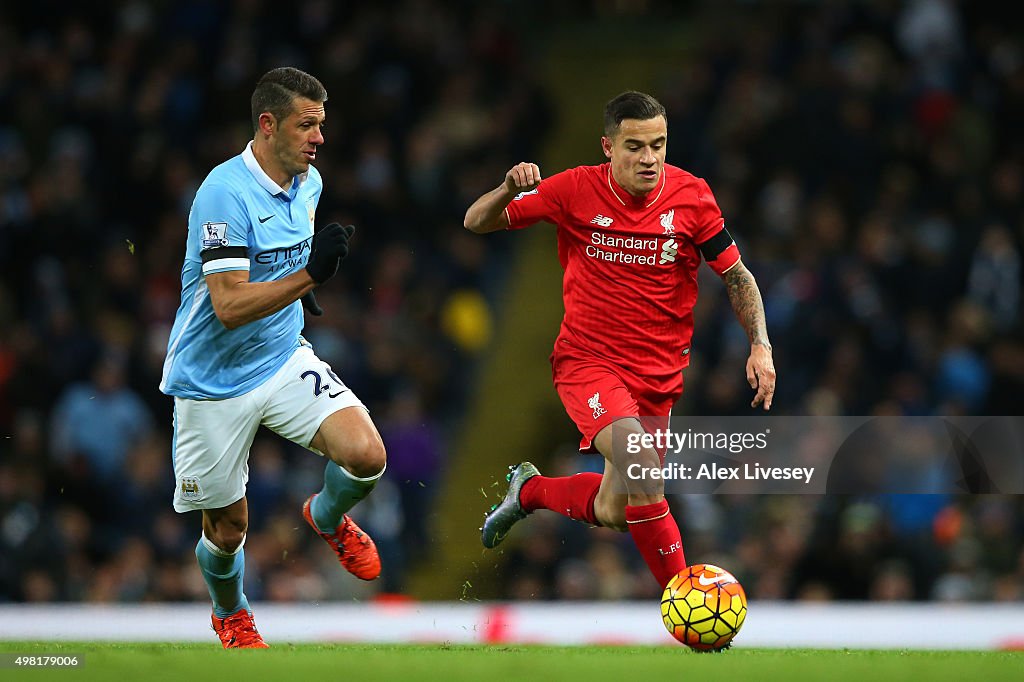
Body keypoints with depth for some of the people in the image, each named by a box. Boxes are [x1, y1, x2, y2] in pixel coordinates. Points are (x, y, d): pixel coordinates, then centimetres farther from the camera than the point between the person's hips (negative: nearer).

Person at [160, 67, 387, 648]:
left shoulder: (309, 183, 2)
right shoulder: (226, 193, -23)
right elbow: (229, 307, -29)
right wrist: (307, 275, -37)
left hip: (285, 361, 5)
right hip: (214, 384, -5)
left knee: (366, 455, -19)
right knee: (228, 528, 7)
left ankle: (328, 517, 15)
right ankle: (230, 613, 40)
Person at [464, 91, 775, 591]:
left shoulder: (691, 197, -6)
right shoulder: (575, 190, -10)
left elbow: (735, 275, 6)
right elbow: (477, 222, -3)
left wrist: (760, 346, -7)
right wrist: (509, 190, -24)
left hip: (659, 374, 3)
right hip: (586, 360, -3)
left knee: (613, 513, 7)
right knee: (641, 464, -29)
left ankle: (528, 490, 37)